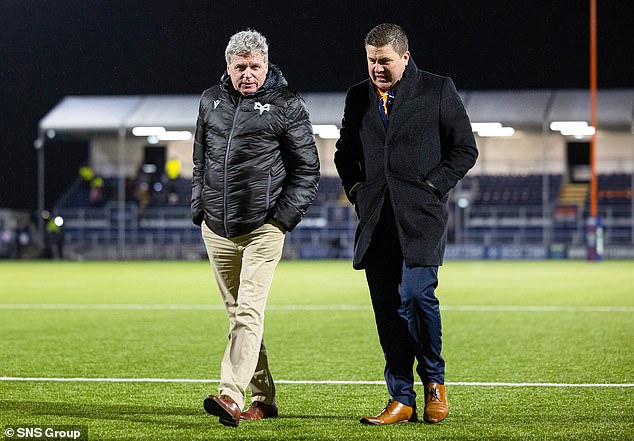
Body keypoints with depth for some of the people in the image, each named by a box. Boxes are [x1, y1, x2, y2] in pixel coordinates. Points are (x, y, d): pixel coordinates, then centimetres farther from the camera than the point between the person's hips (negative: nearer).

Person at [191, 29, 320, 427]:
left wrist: (284, 216, -8)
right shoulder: (211, 100, 12)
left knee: (249, 311, -14)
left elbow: (307, 169, -1)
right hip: (216, 228, 6)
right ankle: (264, 398, 17)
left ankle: (232, 396, -23)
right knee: (236, 313, 9)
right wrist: (198, 208, 14)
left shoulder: (287, 105, -2)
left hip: (262, 228, -6)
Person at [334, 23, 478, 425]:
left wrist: (431, 186, -6)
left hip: (421, 215, -4)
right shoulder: (358, 97, 14)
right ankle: (401, 400, 7)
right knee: (388, 309, 2)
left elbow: (465, 149, 4)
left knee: (416, 292, -18)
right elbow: (345, 152, 25)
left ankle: (434, 379, 5)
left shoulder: (438, 90, 2)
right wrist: (355, 188, 9)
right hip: (376, 219, 4)